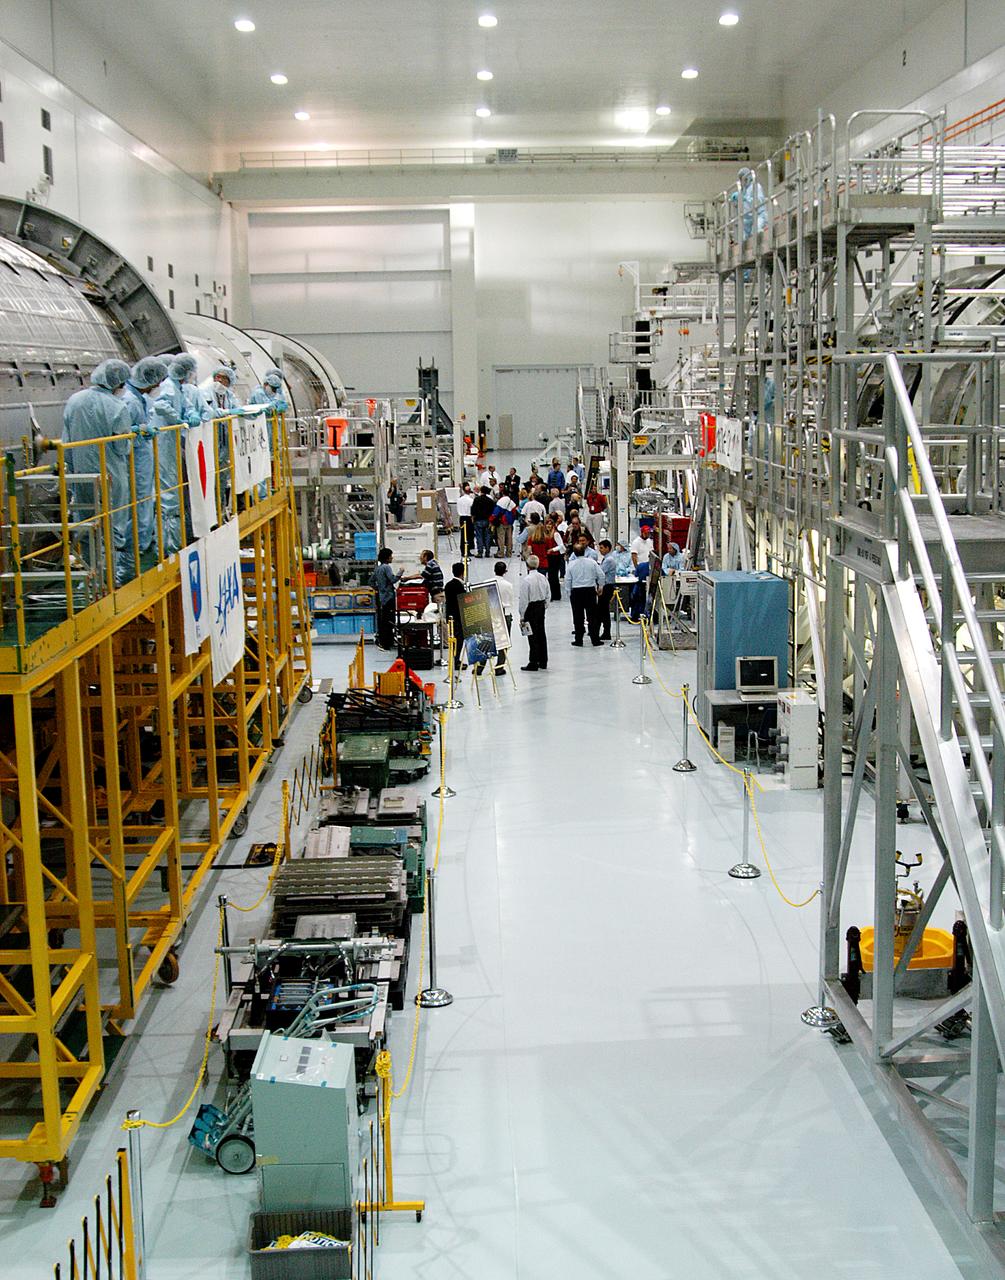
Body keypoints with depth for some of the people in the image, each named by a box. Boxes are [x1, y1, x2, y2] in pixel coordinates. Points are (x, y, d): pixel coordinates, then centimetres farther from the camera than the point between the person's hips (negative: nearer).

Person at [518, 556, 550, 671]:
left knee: (533, 636, -1)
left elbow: (523, 599, -16)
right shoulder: (542, 577, 2)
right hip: (541, 606, 7)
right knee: (541, 634, 14)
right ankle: (543, 662, 22)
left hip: (531, 608, -7)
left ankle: (533, 663, 3)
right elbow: (547, 595, 9)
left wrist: (522, 616, -10)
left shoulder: (526, 580, -18)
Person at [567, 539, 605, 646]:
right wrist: (600, 587, 11)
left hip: (576, 591, 0)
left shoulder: (571, 564, -5)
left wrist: (569, 592, 8)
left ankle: (578, 640, 8)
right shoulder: (592, 562, -4)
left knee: (578, 617, 6)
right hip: (590, 590, 0)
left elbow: (568, 579, -3)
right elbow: (601, 575, -4)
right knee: (592, 616, 5)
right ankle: (595, 640, 6)